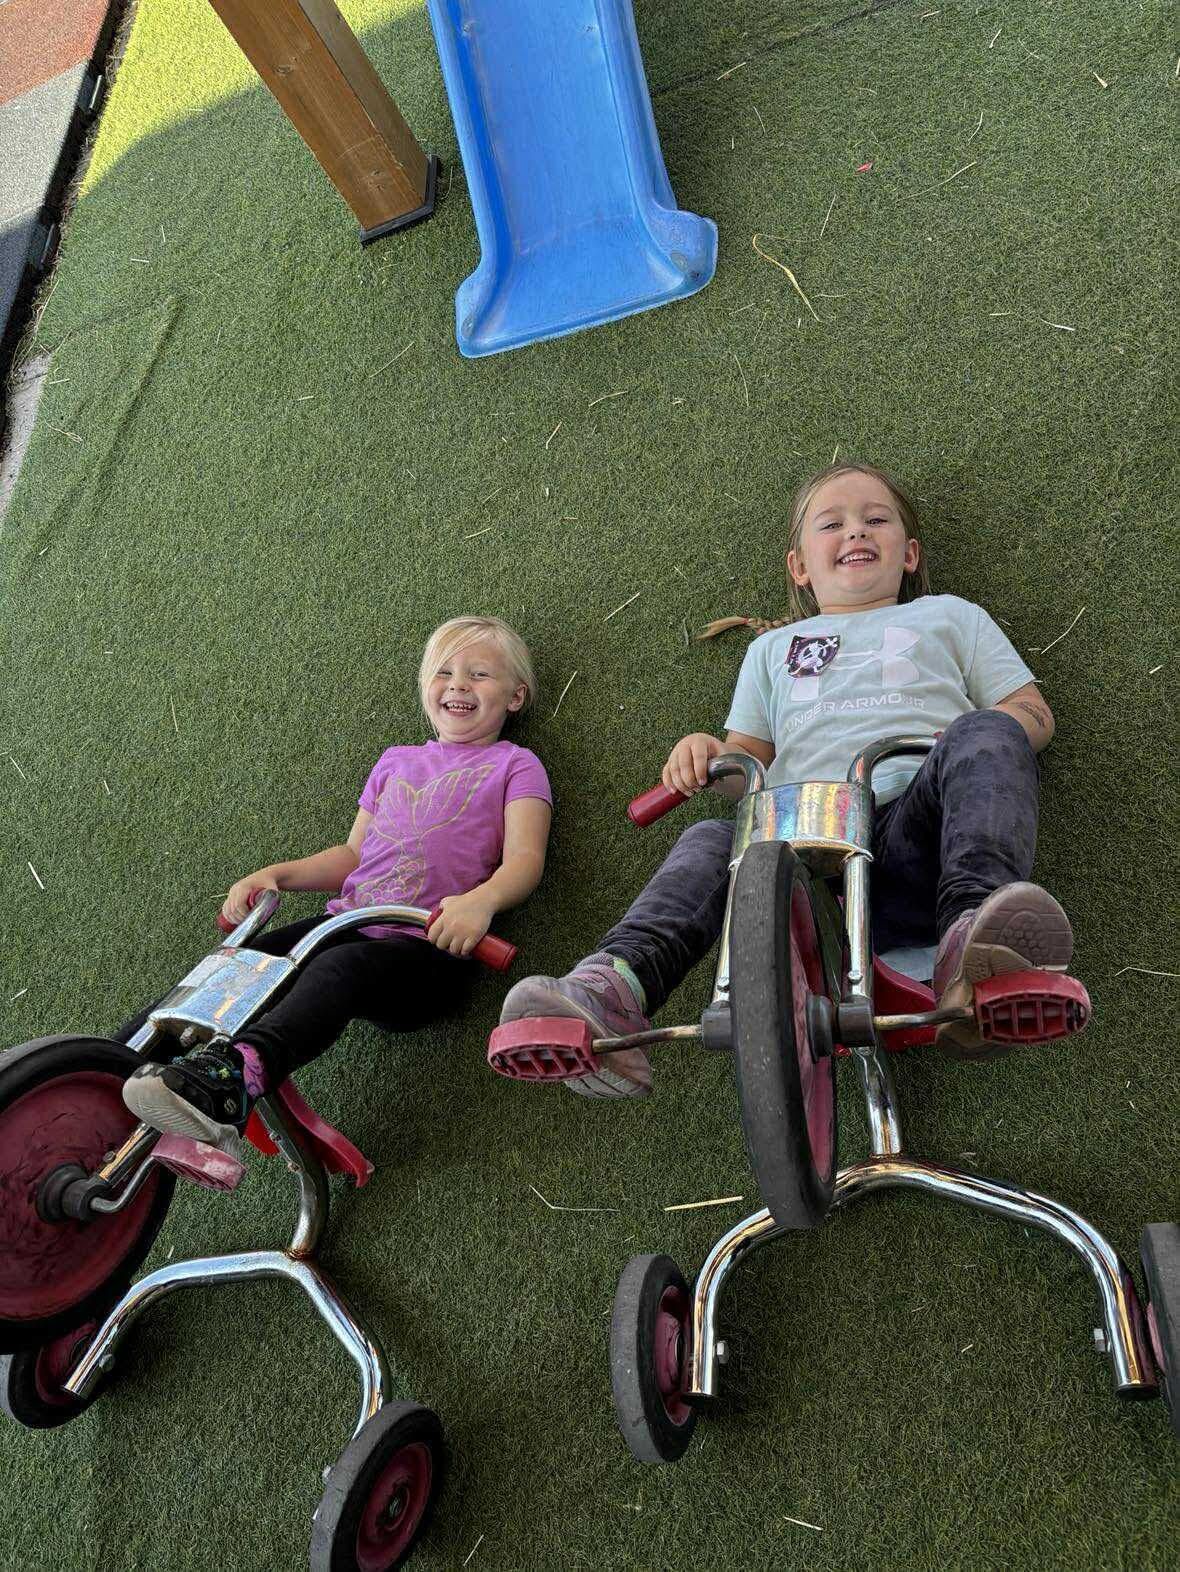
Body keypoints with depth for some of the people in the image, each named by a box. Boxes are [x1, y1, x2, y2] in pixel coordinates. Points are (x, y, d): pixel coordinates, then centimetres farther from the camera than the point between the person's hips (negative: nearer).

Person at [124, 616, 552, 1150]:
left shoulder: (514, 765, 8)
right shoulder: (397, 759, 24)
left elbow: (524, 859, -6)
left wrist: (480, 900, -29)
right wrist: (274, 875, 8)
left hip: (429, 948, -6)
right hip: (348, 923, 6)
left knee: (339, 967, -37)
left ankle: (236, 1074, -59)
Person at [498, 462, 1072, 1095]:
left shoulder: (949, 615, 30)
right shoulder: (773, 646, 34)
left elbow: (1033, 712, 21)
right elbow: (748, 759, 27)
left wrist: (968, 744, -4)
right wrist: (706, 755, 1)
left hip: (917, 829, -1)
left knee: (985, 732, -30)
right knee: (710, 841, -27)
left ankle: (973, 941, -51)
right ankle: (615, 987, -45)